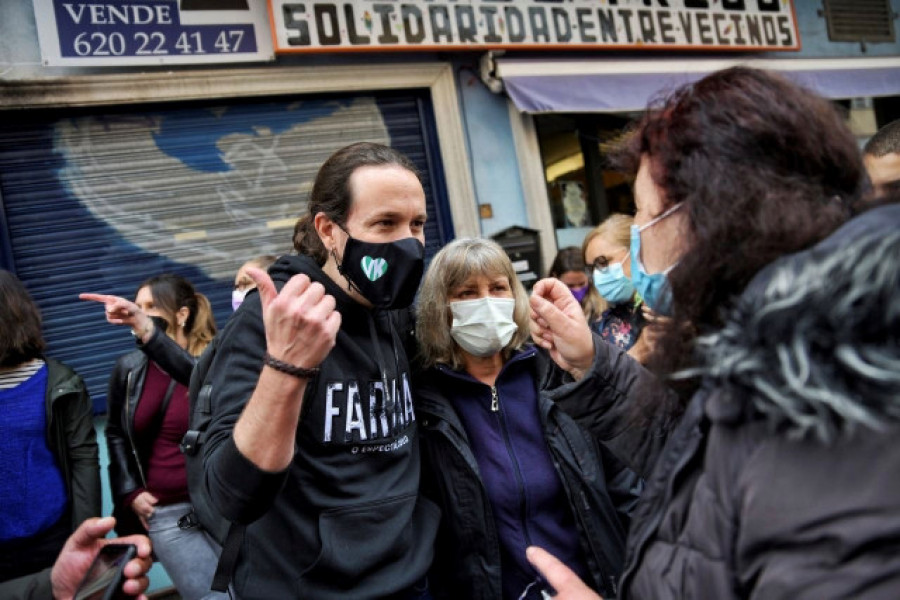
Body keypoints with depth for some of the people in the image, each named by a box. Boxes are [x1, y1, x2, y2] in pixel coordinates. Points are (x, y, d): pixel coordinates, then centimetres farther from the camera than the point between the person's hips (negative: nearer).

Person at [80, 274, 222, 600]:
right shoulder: (129, 368, 4)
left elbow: (191, 373, -33)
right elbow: (115, 434, 17)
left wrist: (148, 330, -45)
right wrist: (130, 493, 8)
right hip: (164, 513, 3)